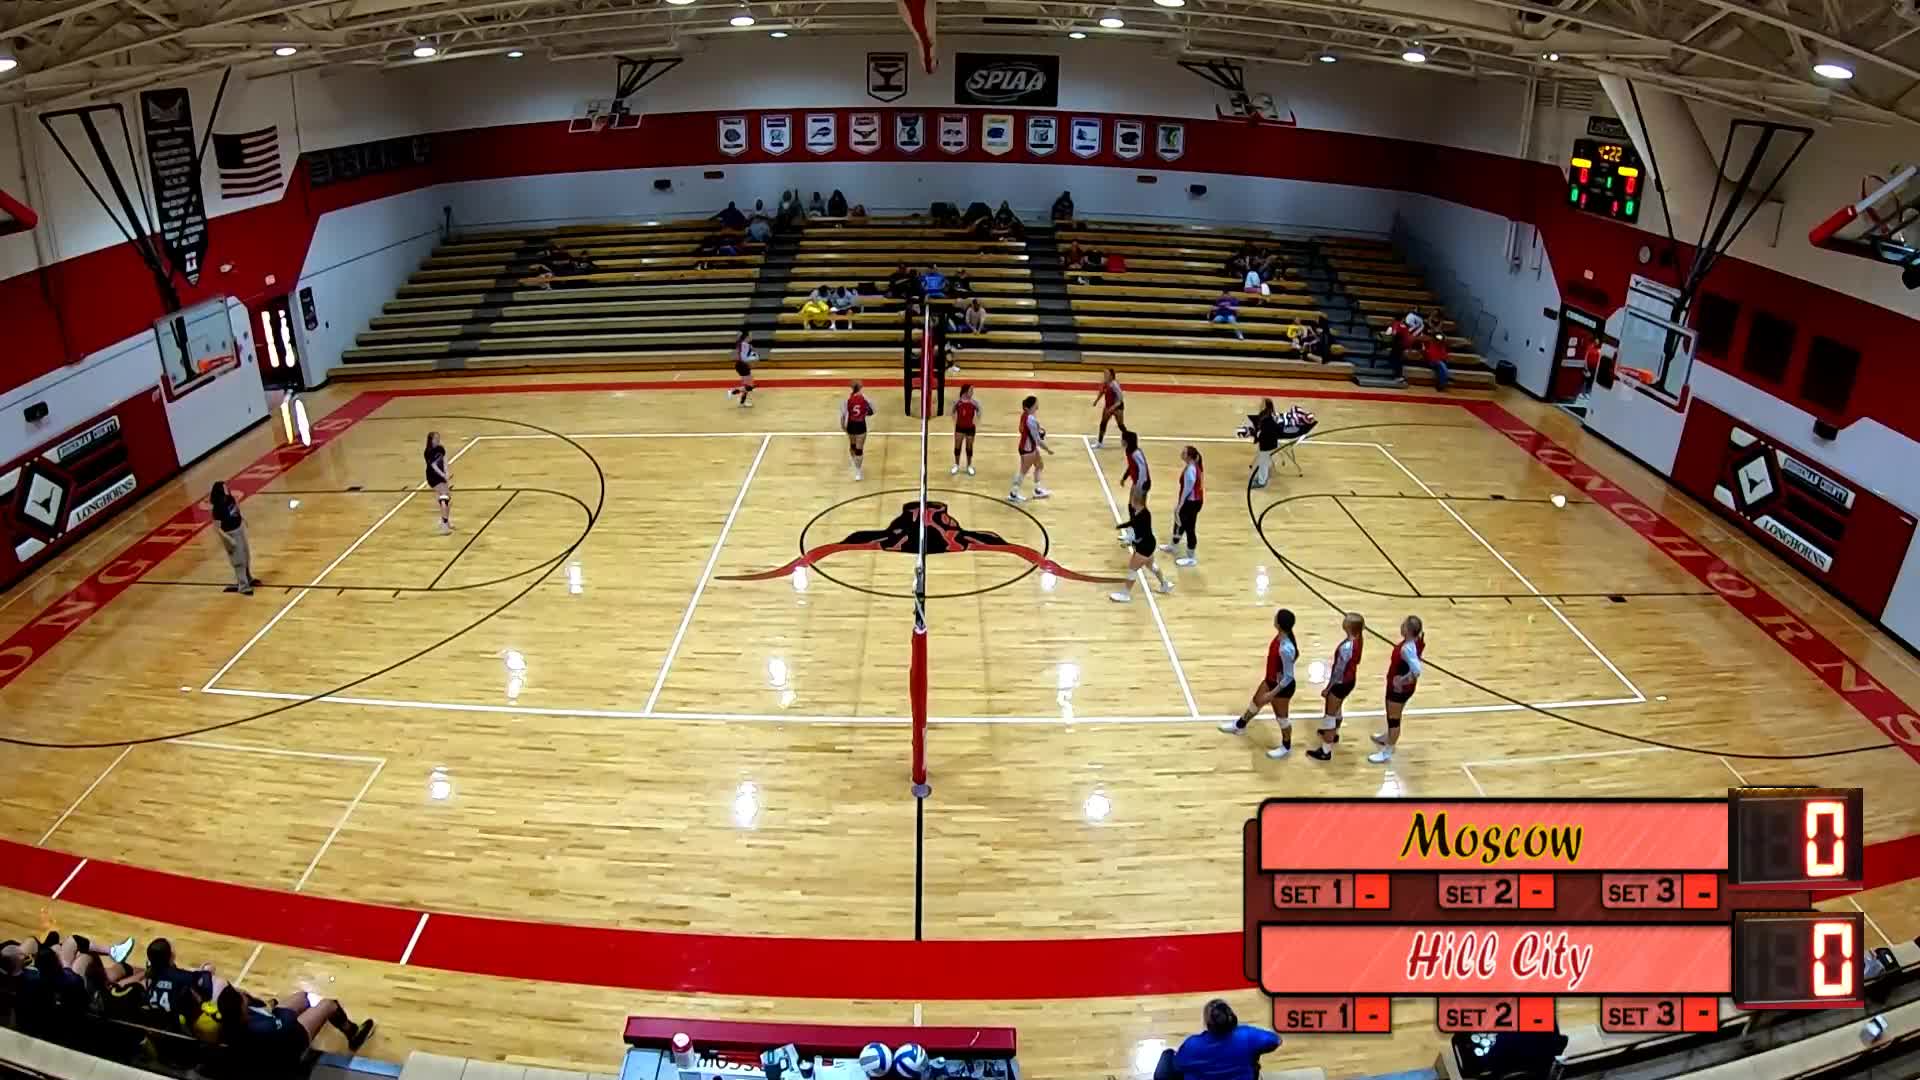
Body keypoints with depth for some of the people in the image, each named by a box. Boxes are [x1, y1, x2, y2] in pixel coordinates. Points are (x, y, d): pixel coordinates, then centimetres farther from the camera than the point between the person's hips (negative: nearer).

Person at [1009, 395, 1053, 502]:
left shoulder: (1025, 414, -2)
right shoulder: (1031, 419, -30)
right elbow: (1037, 439, -24)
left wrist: (1038, 429, 7)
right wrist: (1048, 449, -13)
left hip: (1031, 446, 10)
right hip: (1028, 449, -10)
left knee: (1039, 465, 23)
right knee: (1023, 472, 4)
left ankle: (1037, 490, 35)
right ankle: (1013, 494, 16)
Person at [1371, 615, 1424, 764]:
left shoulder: (1407, 648, -34)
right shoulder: (1416, 641, -7)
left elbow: (1416, 671, -43)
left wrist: (1402, 681, -28)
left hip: (1400, 688, -9)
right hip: (1398, 686, 9)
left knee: (1393, 718, 7)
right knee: (1393, 715, 30)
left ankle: (1387, 753, 23)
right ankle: (1388, 737, 53)